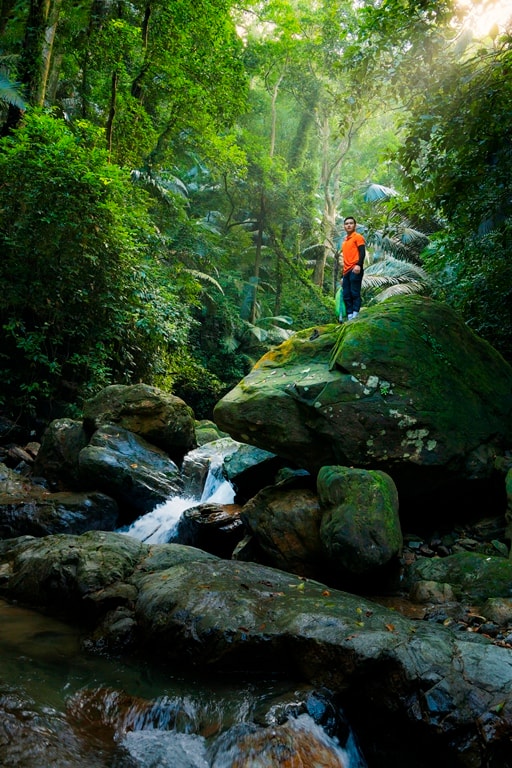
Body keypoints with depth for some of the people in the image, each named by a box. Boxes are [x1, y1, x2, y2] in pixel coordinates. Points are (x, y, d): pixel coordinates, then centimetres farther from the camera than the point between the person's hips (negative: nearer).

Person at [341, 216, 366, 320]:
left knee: (355, 293, -12)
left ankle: (355, 315, -14)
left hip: (355, 270, -8)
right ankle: (349, 316, 3)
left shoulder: (358, 237, 2)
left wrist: (358, 265, -25)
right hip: (347, 271, 8)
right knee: (346, 295, 3)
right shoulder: (345, 240, 25)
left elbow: (362, 252, -9)